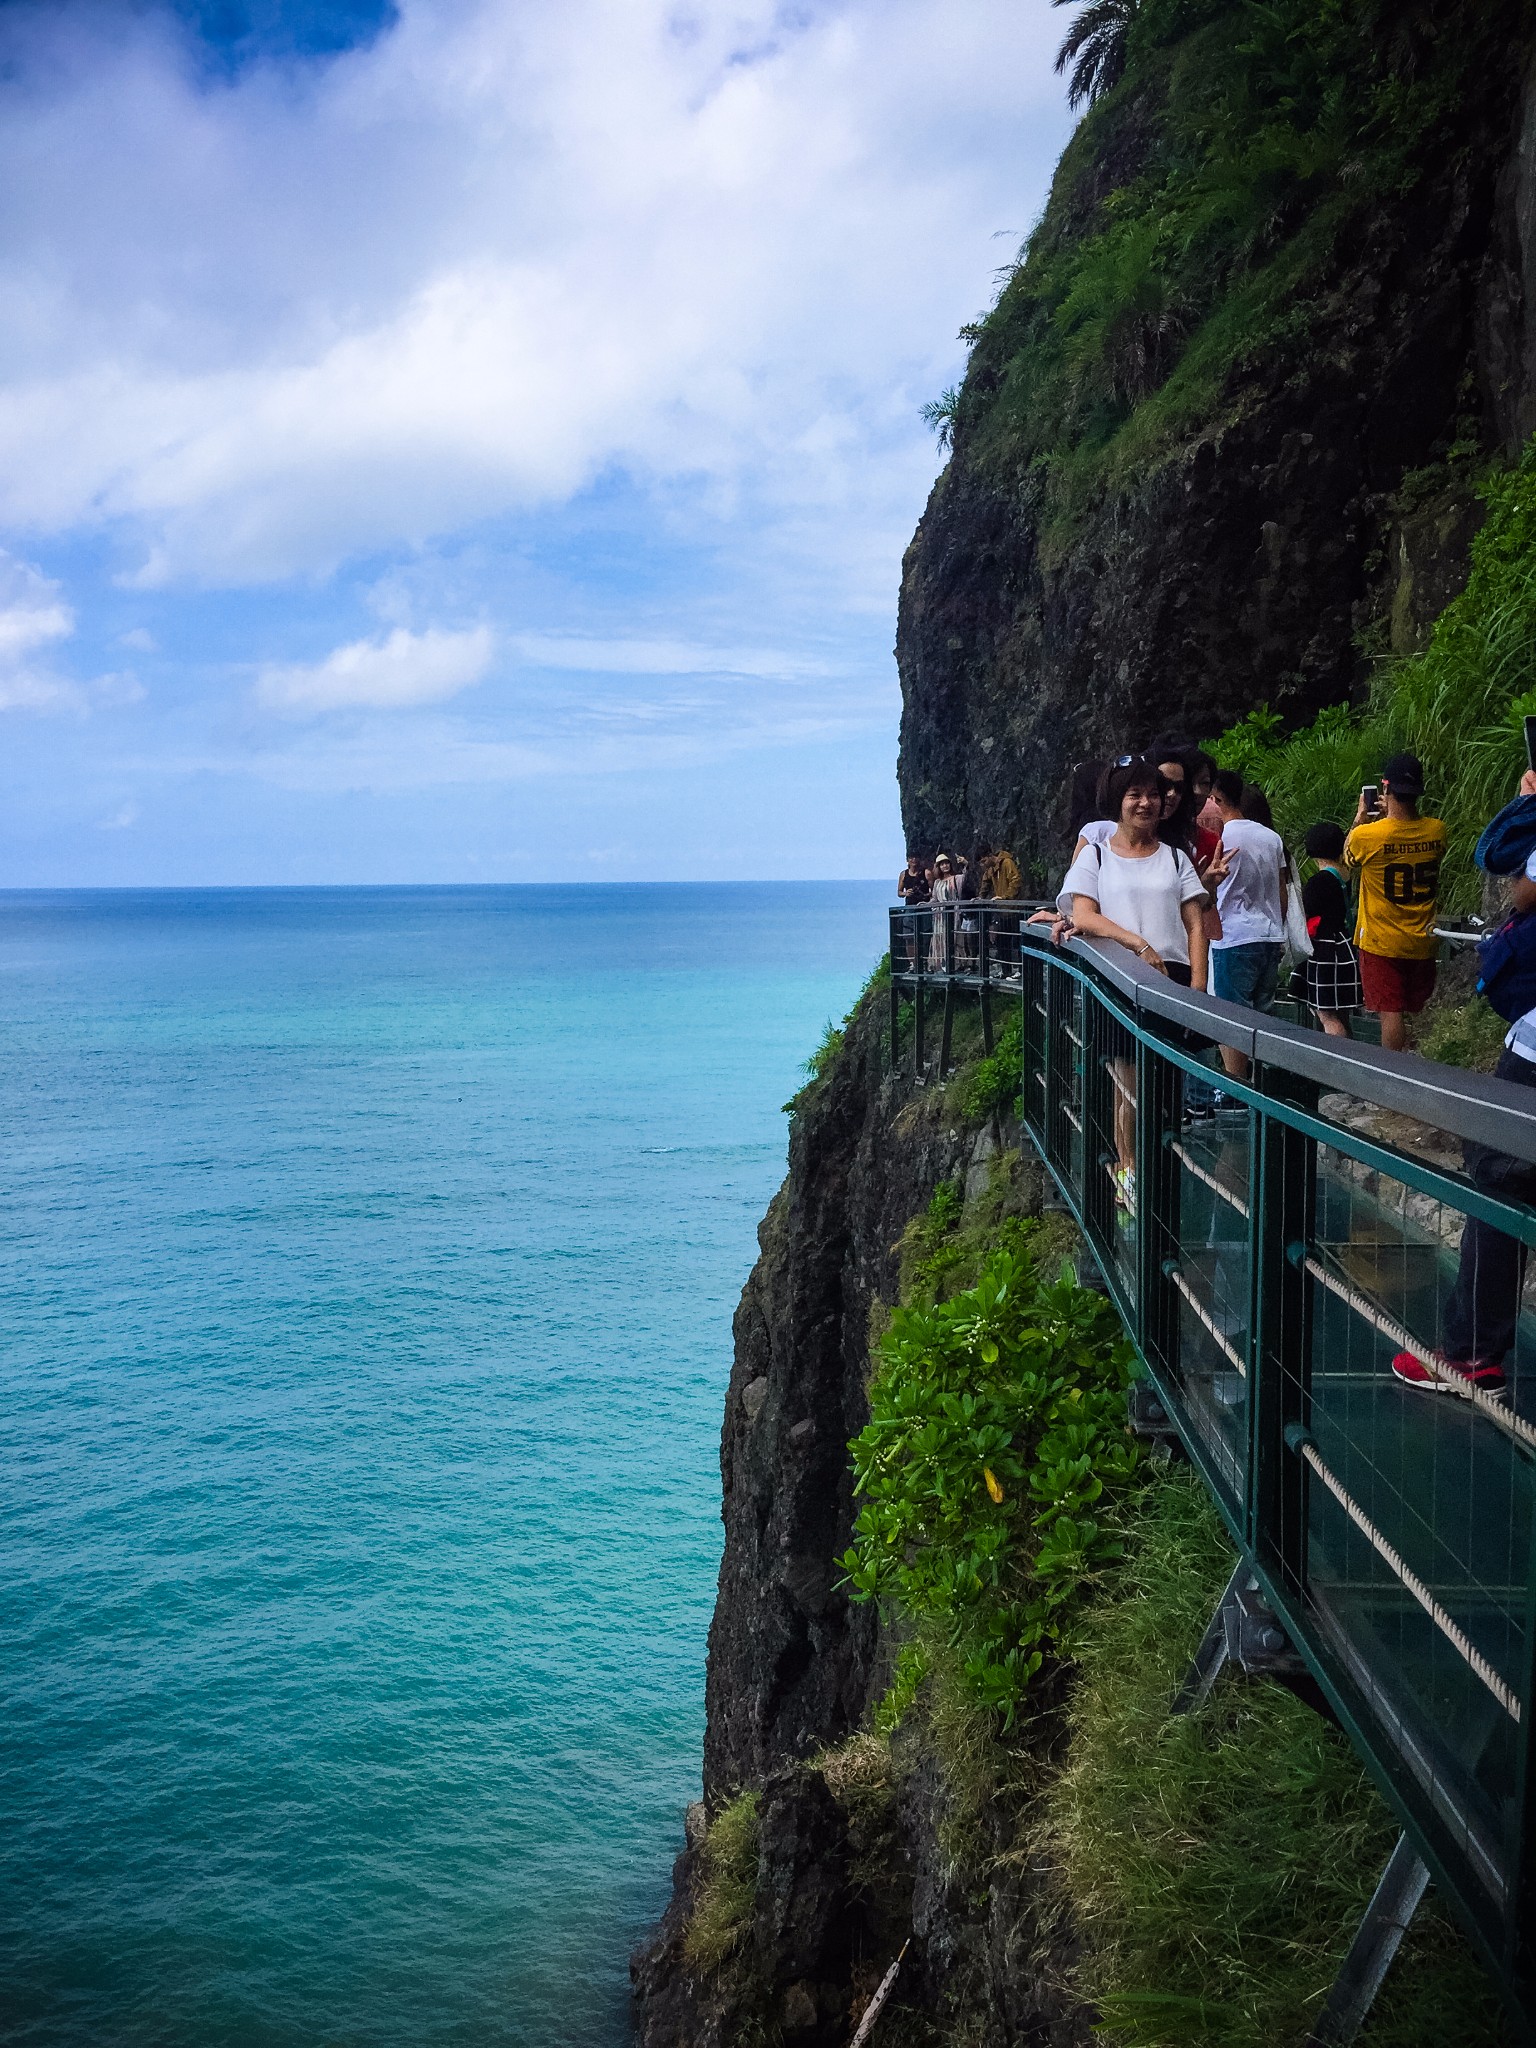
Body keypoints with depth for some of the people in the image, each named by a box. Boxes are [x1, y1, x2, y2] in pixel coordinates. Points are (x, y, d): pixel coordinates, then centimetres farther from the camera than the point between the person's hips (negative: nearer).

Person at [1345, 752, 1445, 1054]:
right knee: (1420, 1016, 13)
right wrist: (1409, 813, 16)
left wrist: (1360, 818, 16)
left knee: (1391, 1013, -2)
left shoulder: (1366, 836, -17)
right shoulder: (1436, 831, -7)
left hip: (1382, 943, -4)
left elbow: (1348, 859, 6)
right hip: (1422, 942, 4)